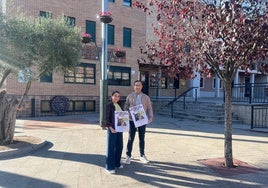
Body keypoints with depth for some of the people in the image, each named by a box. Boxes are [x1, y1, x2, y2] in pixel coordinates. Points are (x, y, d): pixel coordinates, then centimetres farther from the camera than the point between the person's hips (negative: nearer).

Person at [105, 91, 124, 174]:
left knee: (119, 146, 12)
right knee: (111, 147, -1)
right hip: (112, 129, -6)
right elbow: (107, 118, -11)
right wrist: (110, 128, -21)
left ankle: (117, 163, 28)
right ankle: (109, 167, 8)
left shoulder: (119, 106, 12)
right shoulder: (109, 105, -7)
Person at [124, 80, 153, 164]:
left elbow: (149, 108, 4)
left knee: (142, 138, 12)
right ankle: (128, 156, 16)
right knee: (131, 138, 4)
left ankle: (142, 155, 26)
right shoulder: (130, 96, 3)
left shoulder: (146, 97, 5)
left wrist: (150, 117, -8)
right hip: (132, 120, -1)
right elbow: (126, 107, 3)